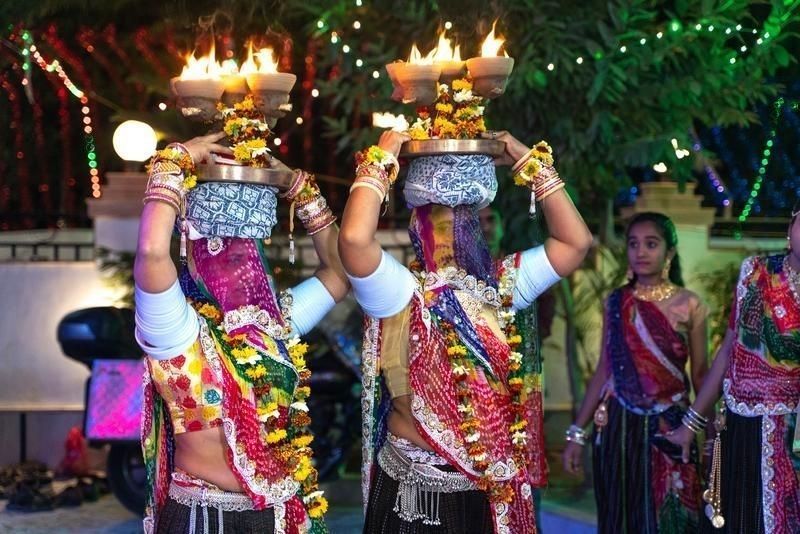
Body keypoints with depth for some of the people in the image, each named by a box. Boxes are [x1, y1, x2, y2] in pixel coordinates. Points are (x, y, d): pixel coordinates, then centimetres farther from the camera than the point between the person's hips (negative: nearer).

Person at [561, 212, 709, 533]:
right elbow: (603, 372, 6)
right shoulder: (616, 303, 4)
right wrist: (577, 433, 3)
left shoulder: (689, 306, -2)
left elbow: (700, 374, 1)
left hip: (669, 429, -2)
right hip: (618, 425, 2)